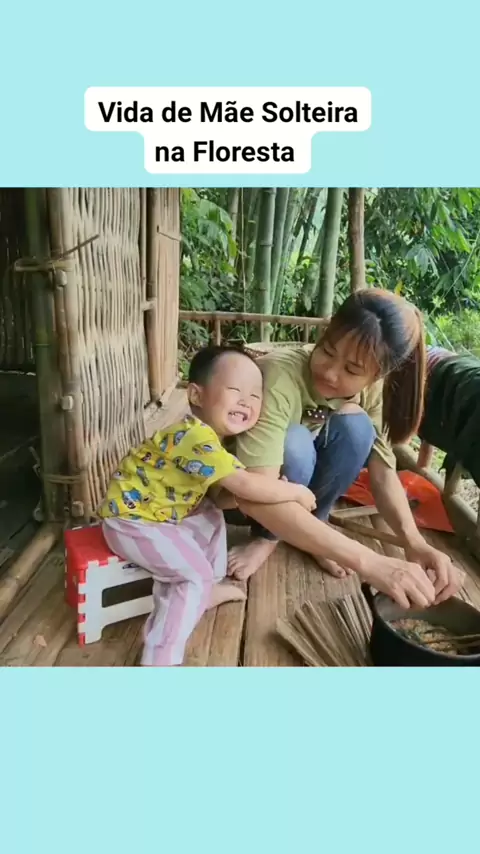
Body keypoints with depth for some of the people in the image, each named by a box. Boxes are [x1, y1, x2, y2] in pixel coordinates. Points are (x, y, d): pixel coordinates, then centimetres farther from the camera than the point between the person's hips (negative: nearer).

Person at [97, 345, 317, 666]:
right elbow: (245, 486, -30)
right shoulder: (197, 438, -30)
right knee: (195, 574, -13)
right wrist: (296, 492, -15)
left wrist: (277, 487, -6)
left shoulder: (208, 434, 2)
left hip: (154, 509, 10)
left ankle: (212, 589, 30)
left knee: (212, 517, 18)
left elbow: (225, 489, 7)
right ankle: (159, 659, -5)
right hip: (132, 519, -10)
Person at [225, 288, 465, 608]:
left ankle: (311, 530, -5)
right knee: (295, 443, -36)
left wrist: (415, 543, -38)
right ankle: (267, 537, -8)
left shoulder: (372, 389, -19)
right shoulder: (280, 374, -38)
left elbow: (383, 471, -19)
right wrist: (368, 562, -51)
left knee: (356, 426, -25)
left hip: (299, 481, 4)